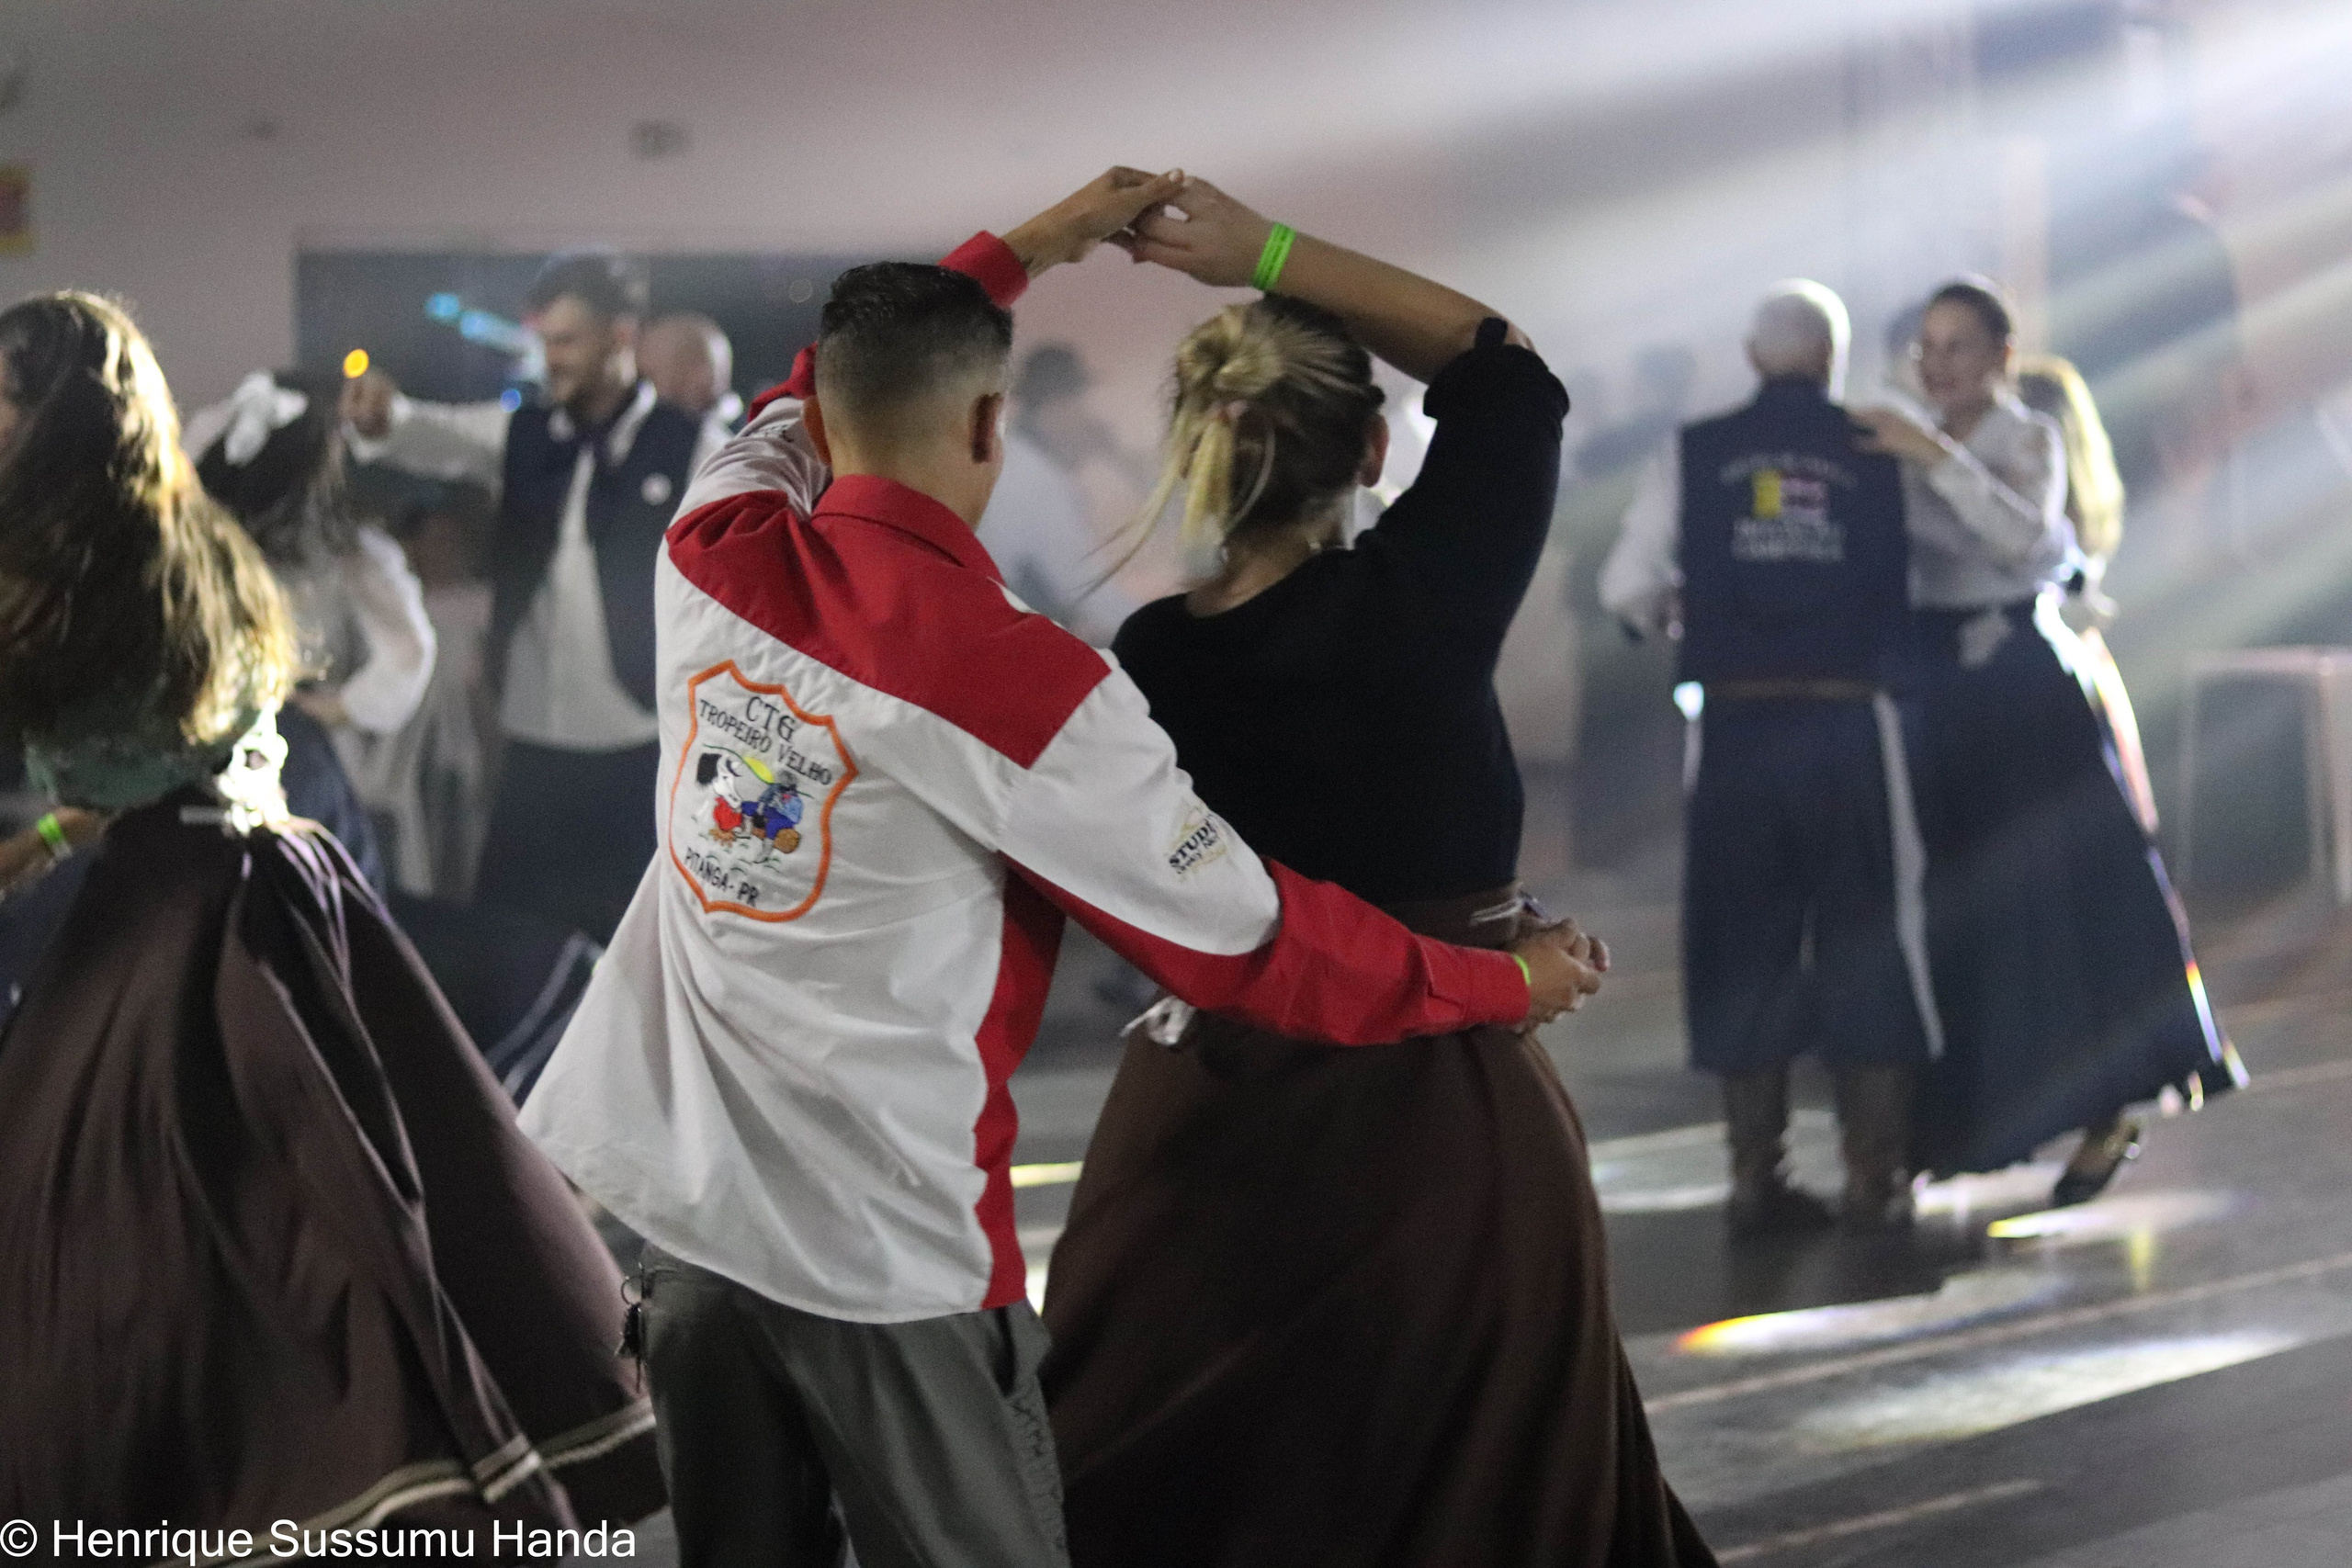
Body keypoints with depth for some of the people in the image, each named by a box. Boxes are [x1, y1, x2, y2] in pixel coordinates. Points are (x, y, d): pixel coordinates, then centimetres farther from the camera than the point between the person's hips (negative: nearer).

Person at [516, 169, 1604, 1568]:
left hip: (678, 1204, 6)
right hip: (883, 1256, -6)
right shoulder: (1028, 688, -16)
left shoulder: (714, 558, 0)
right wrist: (1502, 983, 8)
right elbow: (1249, 939, -7)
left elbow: (810, 403, 24)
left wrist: (1019, 252, 33)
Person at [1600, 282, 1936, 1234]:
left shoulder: (1697, 454, 2)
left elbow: (1626, 592, -2)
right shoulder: (1879, 451, 0)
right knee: (1866, 940, 9)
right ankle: (1875, 1176, 9)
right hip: (1849, 720, -1)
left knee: (1745, 940, 10)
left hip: (1736, 726, 1)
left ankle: (1756, 1179, 10)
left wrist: (1675, 615, 19)